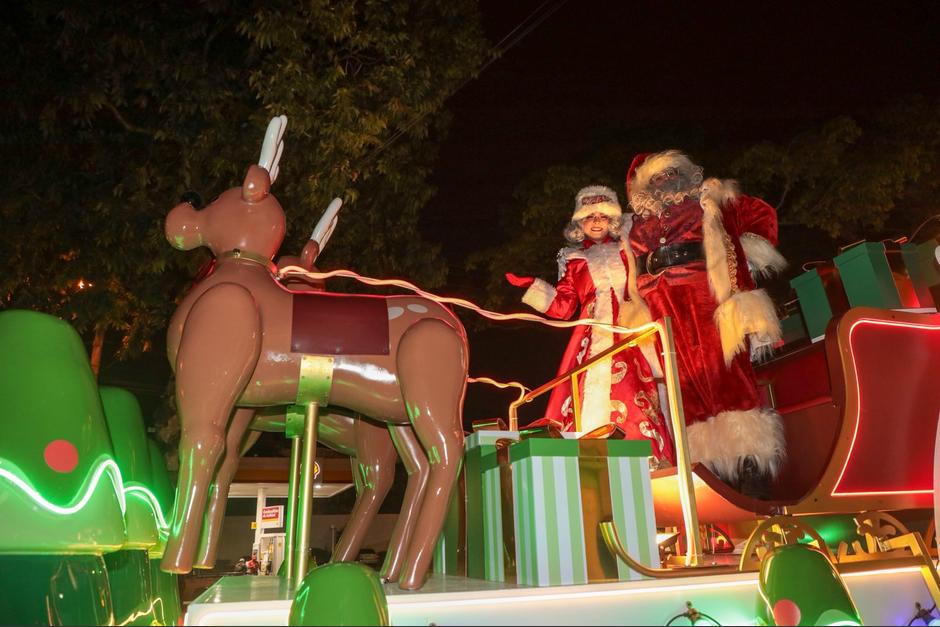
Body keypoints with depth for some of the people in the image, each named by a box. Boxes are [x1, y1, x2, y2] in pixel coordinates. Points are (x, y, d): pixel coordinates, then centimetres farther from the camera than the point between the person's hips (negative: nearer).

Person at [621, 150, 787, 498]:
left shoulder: (708, 200, 18)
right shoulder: (639, 225, 24)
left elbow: (762, 214, 13)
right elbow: (634, 279, 18)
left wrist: (750, 257, 2)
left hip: (707, 294, -3)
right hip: (664, 309, 3)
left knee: (724, 372, -13)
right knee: (688, 384, -5)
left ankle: (752, 469, -12)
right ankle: (715, 473, -5)